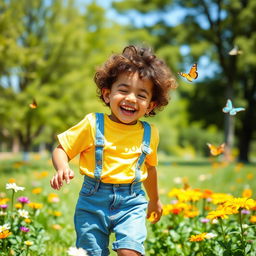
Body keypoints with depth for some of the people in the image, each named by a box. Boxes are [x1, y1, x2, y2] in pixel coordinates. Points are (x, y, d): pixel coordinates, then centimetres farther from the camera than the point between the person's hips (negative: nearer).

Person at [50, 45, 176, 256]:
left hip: (132, 201, 1)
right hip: (93, 200, -1)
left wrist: (154, 199, 33)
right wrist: (62, 169, -25)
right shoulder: (92, 124, -7)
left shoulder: (150, 133, 4)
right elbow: (61, 150, -3)